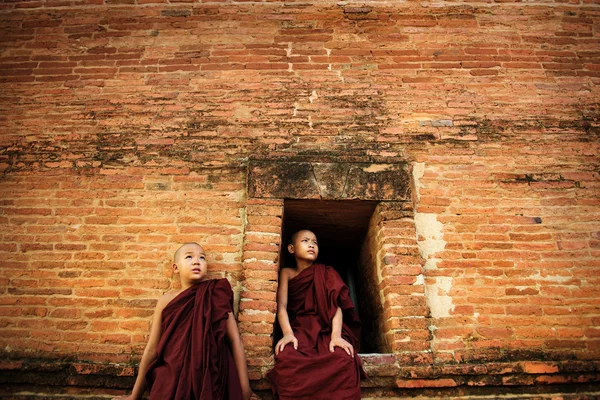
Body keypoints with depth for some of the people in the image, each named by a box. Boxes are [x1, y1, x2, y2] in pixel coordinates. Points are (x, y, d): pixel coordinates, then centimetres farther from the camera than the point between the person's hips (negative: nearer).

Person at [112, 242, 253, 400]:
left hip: (211, 379, 0)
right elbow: (152, 348, 4)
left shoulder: (217, 295, -5)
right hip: (172, 379, 1)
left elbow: (235, 340, -6)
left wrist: (244, 387, -10)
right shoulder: (166, 300, -2)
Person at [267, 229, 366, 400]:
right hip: (298, 329, 0)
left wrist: (336, 335, -22)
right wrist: (288, 333, -24)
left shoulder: (326, 273, 12)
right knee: (286, 357, -36)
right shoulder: (287, 273, 12)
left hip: (324, 329, 0)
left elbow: (336, 304, -3)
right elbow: (282, 305, -3)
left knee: (343, 359, -35)